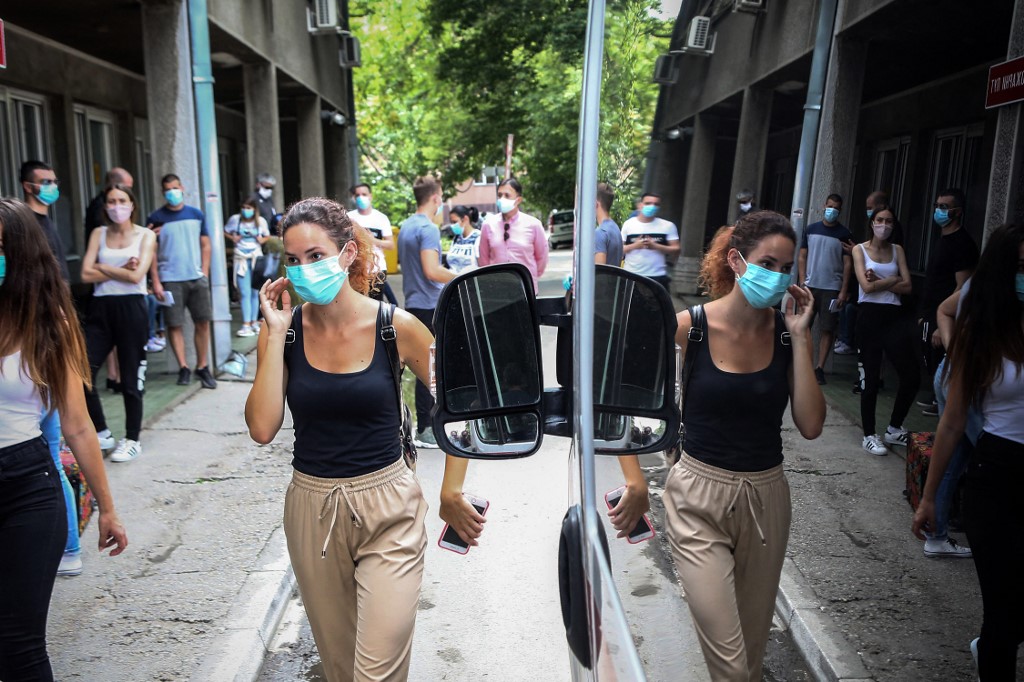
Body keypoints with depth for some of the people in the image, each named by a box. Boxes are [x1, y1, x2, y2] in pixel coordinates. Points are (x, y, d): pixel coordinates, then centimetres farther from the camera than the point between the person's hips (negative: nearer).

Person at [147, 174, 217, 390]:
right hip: (170, 280, -2)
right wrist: (156, 282, -6)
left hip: (197, 278, 2)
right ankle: (183, 368, 9)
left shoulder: (196, 214, 8)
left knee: (203, 323, 3)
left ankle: (202, 367, 13)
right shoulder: (156, 218, 1)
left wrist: (205, 273, 1)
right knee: (174, 324, 0)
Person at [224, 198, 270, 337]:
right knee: (245, 293, -7)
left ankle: (253, 323, 16)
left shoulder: (261, 221, 3)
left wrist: (262, 240, -6)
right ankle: (246, 325, -9)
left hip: (256, 258, 2)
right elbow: (225, 232, 13)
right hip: (241, 259, -2)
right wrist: (232, 238, -6)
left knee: (255, 293, 7)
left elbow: (267, 236, 15)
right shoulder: (235, 219, 1)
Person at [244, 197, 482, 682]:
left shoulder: (396, 327, -11)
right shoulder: (284, 331, -4)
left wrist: (452, 493, -4)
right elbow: (262, 428, -14)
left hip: (387, 512, -3)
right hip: (312, 511, 3)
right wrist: (275, 334, -15)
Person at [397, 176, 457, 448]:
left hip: (413, 302, 9)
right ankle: (425, 430, 3)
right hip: (430, 305, -9)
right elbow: (432, 270, -25)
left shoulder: (405, 226, 13)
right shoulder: (428, 229, -16)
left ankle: (424, 423, 24)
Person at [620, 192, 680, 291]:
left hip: (658, 277, -1)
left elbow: (676, 251, -1)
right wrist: (634, 246, -15)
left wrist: (655, 246, -16)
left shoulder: (668, 226, 2)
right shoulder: (628, 224, 4)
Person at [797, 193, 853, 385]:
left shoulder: (844, 234, 2)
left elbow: (847, 264, 0)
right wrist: (802, 282, -3)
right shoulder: (811, 229, 7)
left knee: (827, 329, -1)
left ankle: (819, 368, 4)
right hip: (810, 286, 2)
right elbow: (802, 257, 8)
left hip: (832, 288, -1)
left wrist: (843, 291, -7)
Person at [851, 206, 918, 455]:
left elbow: (907, 287, 1)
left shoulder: (897, 250, 11)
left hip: (893, 316, 4)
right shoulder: (860, 249, 1)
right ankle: (869, 435, 11)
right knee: (871, 377, 1)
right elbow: (867, 286, -11)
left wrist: (880, 281, -10)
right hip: (869, 315, -4)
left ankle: (894, 429, 19)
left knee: (911, 375, 0)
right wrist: (893, 279, -1)